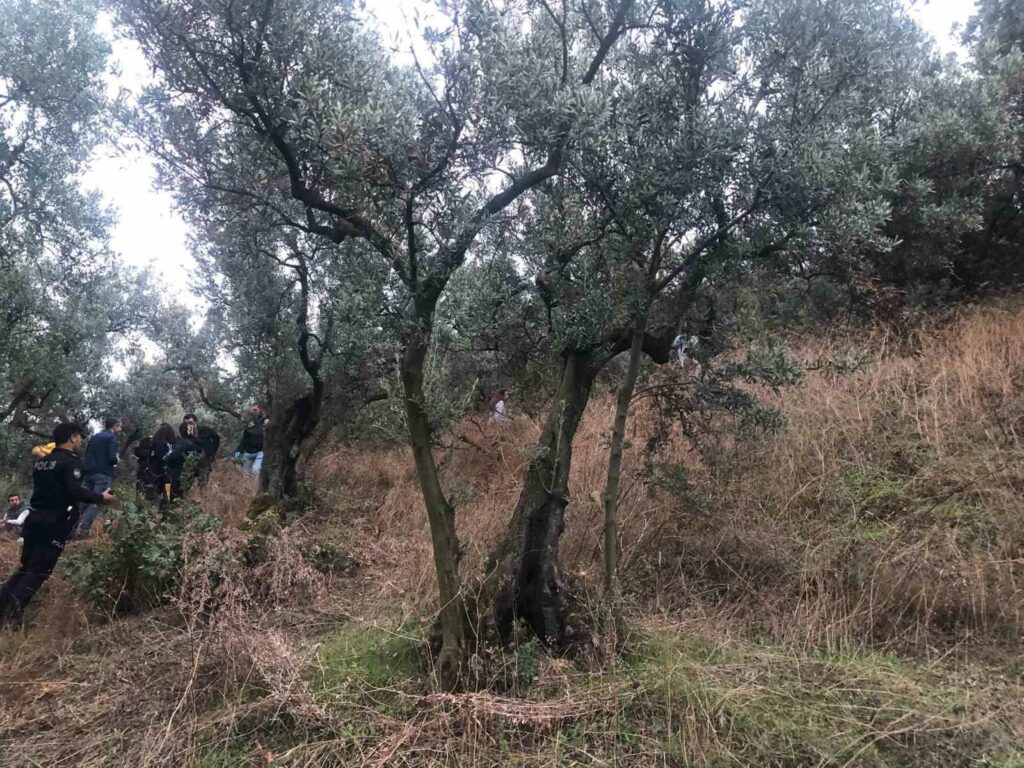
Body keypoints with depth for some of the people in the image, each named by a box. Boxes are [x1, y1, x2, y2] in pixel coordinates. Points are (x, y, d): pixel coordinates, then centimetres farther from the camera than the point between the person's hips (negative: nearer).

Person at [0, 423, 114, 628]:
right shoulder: (71, 461, -11)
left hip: (35, 518, 8)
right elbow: (75, 491, -24)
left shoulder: (41, 461, 15)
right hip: (55, 523, -8)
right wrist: (100, 497, -13)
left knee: (25, 566, 17)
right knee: (39, 571, -4)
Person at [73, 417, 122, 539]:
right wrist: (117, 460, 5)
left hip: (89, 472, 8)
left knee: (86, 500, 13)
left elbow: (87, 455, 20)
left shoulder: (94, 437, 17)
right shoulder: (112, 437, -6)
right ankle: (82, 530, -13)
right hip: (103, 474, -8)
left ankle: (75, 527, 13)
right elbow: (112, 458, -16)